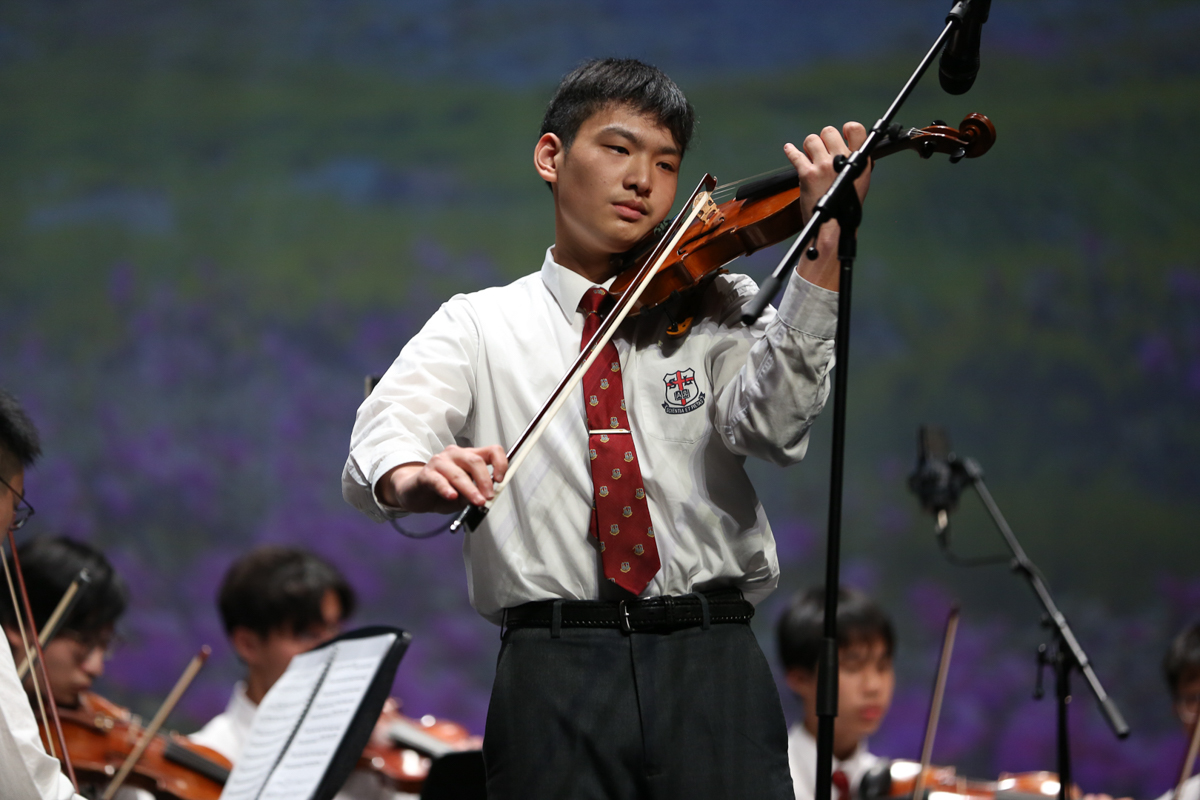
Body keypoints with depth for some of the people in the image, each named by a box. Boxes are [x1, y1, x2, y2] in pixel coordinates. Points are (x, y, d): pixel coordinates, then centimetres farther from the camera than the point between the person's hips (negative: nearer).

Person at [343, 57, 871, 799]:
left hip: (710, 662, 1)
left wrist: (824, 252, -20)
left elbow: (773, 426, -7)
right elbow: (383, 435, -7)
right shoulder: (478, 326, 12)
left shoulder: (716, 307, 14)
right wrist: (410, 476, -32)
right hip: (556, 672, -1)